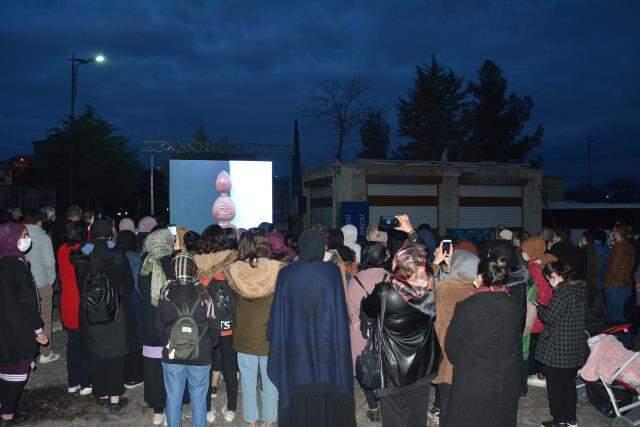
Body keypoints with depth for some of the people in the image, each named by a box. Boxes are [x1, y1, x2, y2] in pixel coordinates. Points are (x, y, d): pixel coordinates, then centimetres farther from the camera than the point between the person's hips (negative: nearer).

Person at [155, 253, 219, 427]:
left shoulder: (165, 295, -6)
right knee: (198, 399, 12)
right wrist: (208, 347, 10)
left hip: (172, 356, 2)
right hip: (201, 357, -1)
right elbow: (213, 328, -7)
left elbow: (159, 327, 1)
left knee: (173, 399, 14)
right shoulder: (203, 295, -12)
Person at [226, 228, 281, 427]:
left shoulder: (235, 270, -13)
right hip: (270, 337, -1)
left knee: (248, 381, 16)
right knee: (270, 381, 15)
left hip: (244, 337, 1)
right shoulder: (277, 270, -16)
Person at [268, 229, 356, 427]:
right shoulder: (333, 272, -7)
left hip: (296, 347, 0)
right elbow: (341, 312, -5)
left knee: (299, 398, 10)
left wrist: (277, 343, 7)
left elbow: (278, 314, -4)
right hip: (327, 345, 0)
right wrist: (341, 342, 6)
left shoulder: (287, 274, -7)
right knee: (329, 397, 12)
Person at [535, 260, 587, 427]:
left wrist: (539, 307, -1)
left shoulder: (563, 292, -21)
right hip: (577, 347, 8)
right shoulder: (581, 289, 5)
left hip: (558, 348, -8)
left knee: (555, 384, 6)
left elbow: (549, 317, -20)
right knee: (569, 382, 19)